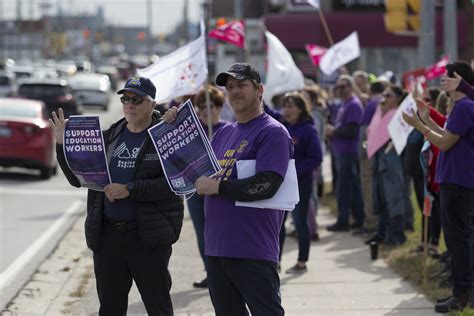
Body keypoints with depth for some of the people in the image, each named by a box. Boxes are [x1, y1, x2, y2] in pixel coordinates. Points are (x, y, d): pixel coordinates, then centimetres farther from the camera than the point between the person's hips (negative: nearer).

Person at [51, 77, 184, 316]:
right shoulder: (109, 138, 13)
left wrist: (129, 190, -21)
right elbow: (78, 178, 13)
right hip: (107, 234, 5)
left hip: (149, 235, -5)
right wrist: (64, 145, 0)